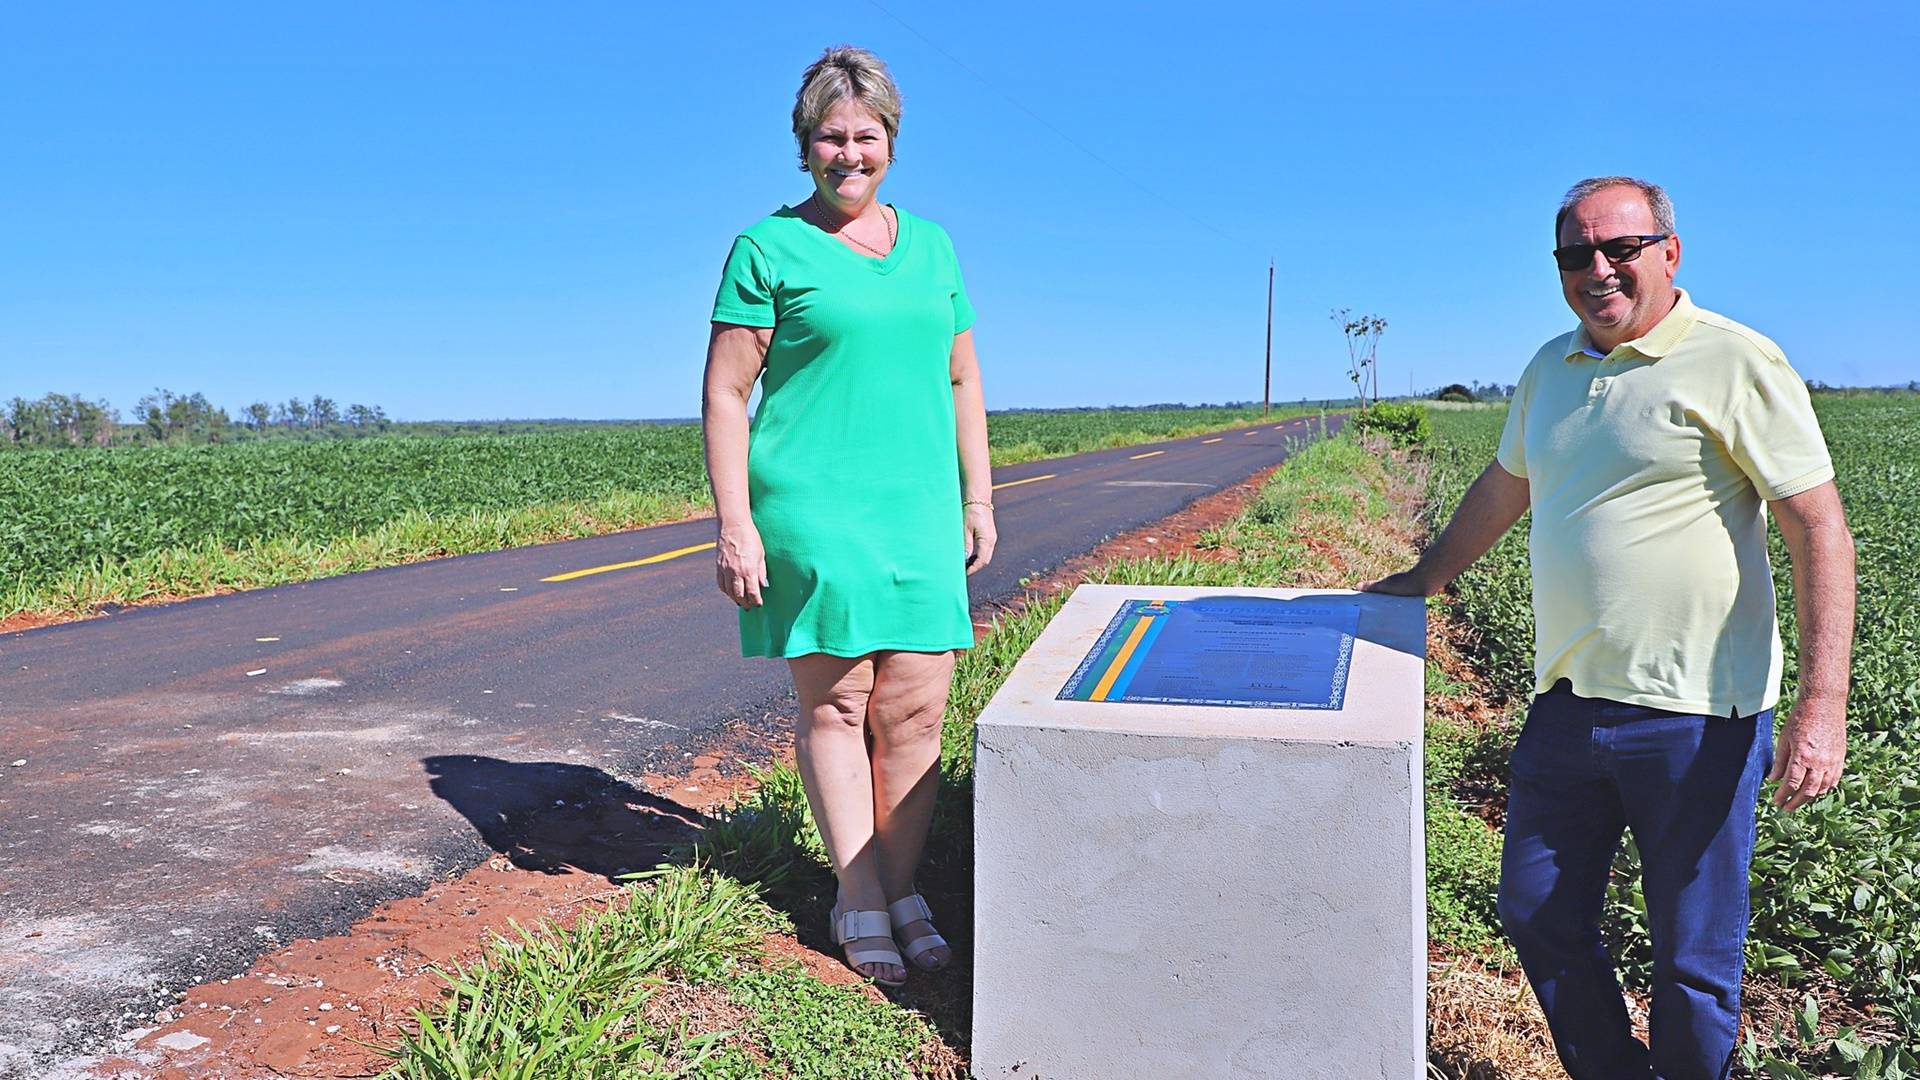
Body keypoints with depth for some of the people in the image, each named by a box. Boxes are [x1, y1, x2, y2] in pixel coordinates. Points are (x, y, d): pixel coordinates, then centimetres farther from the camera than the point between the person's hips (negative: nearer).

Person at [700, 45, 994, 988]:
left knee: (914, 708, 2)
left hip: (920, 512, 4)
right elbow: (724, 391, -3)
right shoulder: (770, 247, 1)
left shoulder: (932, 247, 16)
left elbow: (962, 381, 20)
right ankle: (859, 899, 12)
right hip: (812, 510, -4)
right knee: (836, 705, 0)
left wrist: (977, 500, 14)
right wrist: (735, 524, -10)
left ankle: (903, 888, 16)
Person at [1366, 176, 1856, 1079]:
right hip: (1567, 703, 6)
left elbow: (1819, 530, -11)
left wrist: (1823, 706, -18)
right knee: (1537, 917, 14)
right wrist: (1423, 580, 34)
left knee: (1693, 961, 6)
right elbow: (1503, 488, 26)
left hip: (1696, 716, -6)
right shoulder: (1550, 369, 11)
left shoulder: (1734, 362, -8)